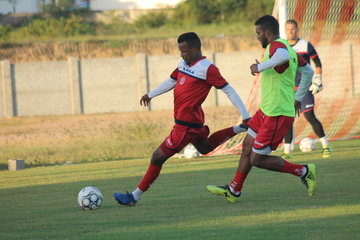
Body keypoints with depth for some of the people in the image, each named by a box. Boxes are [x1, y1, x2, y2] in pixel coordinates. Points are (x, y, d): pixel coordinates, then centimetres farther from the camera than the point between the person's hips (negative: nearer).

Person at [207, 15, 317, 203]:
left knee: (257, 159, -5)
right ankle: (233, 191, 28)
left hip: (277, 115, -10)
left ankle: (303, 171, 1)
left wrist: (260, 67, -29)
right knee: (248, 146, 17)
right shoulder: (289, 48, 15)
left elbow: (283, 57, -44)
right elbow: (308, 71, 27)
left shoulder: (277, 45, -17)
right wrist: (298, 98, 32)